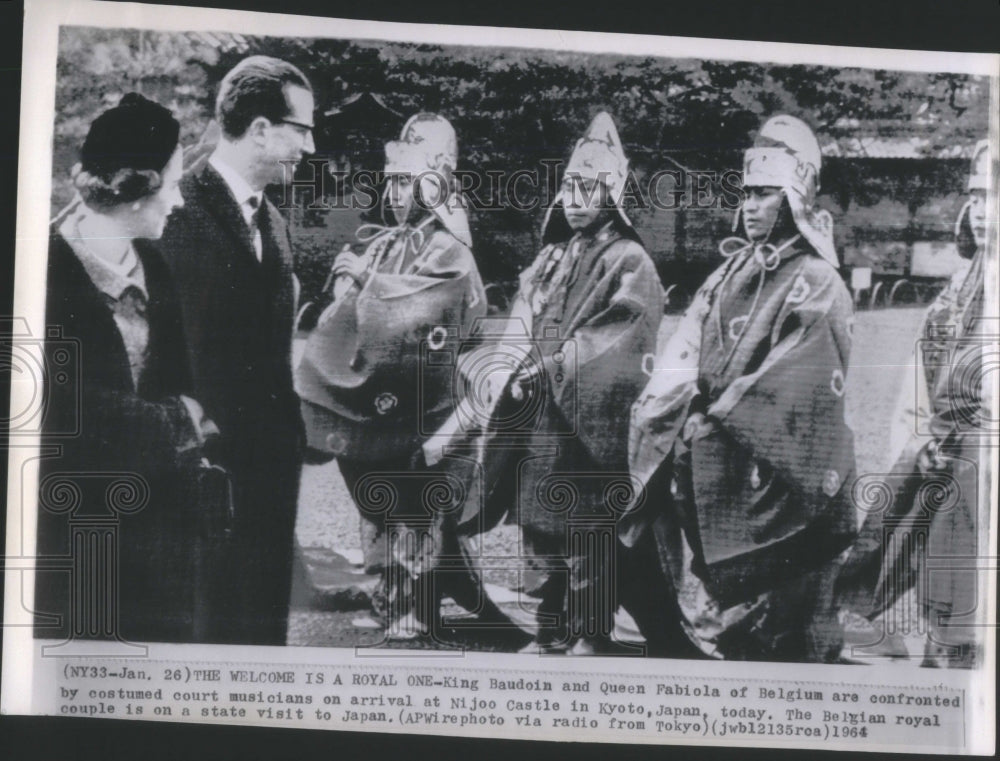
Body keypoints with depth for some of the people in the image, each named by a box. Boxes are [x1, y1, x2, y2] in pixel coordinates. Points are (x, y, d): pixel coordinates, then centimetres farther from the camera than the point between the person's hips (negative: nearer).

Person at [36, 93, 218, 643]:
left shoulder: (151, 268, 9)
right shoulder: (49, 269, -15)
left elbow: (177, 381, 9)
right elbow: (70, 406, -19)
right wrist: (176, 420, -9)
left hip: (158, 518, 6)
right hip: (77, 520, -6)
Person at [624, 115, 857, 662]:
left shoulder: (816, 286, -8)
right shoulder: (729, 274, 15)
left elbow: (794, 381, -16)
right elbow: (682, 354, 10)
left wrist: (717, 417, -13)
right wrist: (654, 418, -2)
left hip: (772, 482, -7)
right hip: (705, 477, 7)